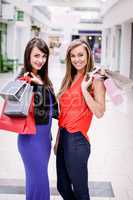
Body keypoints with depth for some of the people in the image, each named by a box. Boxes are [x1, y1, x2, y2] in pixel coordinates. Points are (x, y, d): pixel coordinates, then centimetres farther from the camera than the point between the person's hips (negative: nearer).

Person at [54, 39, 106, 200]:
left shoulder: (94, 80, -7)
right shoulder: (68, 79, 11)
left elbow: (99, 113, -18)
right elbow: (63, 114, 13)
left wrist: (84, 89, -21)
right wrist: (58, 140, 14)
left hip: (77, 140, -7)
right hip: (63, 138, 7)